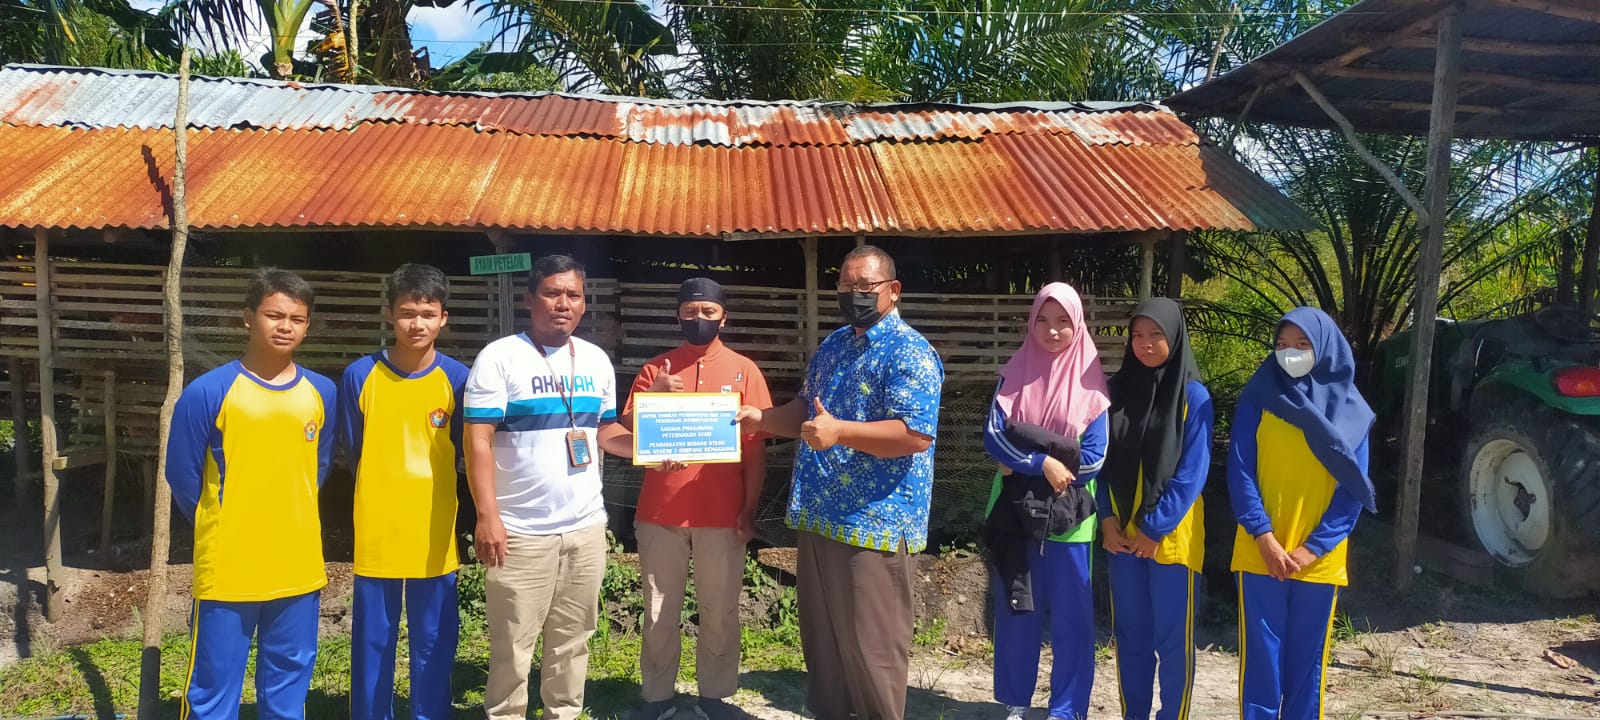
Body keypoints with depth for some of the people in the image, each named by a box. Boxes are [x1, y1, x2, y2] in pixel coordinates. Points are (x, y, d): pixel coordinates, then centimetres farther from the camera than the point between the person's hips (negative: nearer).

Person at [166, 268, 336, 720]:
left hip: (299, 568, 4)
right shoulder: (208, 392, -9)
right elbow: (182, 476, -1)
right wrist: (218, 528, 7)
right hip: (227, 569, -3)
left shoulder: (321, 393, 3)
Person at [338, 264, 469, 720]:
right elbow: (352, 452, 7)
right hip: (376, 533, 0)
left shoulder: (457, 379, -4)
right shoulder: (360, 376, -4)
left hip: (435, 534, 0)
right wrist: (382, 495, 10)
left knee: (434, 644, 10)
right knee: (372, 643, 11)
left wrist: (423, 483, 7)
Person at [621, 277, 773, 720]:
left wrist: (750, 509, -3)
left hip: (722, 514, -1)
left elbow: (756, 447, 2)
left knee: (720, 611, 7)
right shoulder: (655, 369, 6)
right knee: (659, 609, 9)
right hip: (661, 512, 1)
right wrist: (652, 397, -15)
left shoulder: (744, 370, 3)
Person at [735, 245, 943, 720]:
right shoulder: (833, 346, 14)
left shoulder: (909, 354, -13)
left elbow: (916, 434, -24)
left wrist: (839, 431, -31)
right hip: (818, 518, 8)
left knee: (870, 646, 1)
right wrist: (761, 418, 5)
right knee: (821, 639, 18)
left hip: (875, 523, -8)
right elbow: (805, 409, 24)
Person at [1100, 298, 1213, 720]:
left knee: (1172, 636, 3)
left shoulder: (1193, 396, -7)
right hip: (1121, 533, 4)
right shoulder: (1118, 389, 5)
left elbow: (1193, 471, -10)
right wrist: (1108, 518, -5)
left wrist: (1156, 528, -13)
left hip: (1171, 534, -4)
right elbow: (1103, 461, 6)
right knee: (1129, 632, 11)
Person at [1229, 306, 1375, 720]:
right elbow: (1239, 472, -4)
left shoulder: (1349, 411, 2)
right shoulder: (1257, 400, 0)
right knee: (1261, 655, 1)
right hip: (1260, 552, -1)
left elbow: (1353, 489, 0)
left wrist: (1312, 547, -9)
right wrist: (1264, 537, -14)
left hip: (1319, 558, 1)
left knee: (1307, 659, 8)